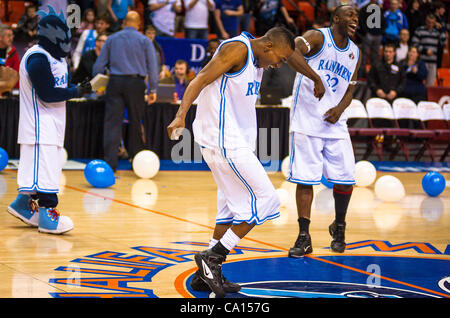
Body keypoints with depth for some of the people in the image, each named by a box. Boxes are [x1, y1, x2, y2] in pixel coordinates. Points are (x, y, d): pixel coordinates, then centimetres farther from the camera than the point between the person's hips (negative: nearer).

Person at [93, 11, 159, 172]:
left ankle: (110, 161, -8)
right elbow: (152, 67, 2)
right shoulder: (144, 41, 6)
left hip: (115, 82, 1)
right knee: (135, 122, 7)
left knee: (112, 121, -1)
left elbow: (99, 65, 11)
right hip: (135, 83, -1)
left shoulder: (112, 39, 11)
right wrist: (153, 90, 3)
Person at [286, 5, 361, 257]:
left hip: (334, 122, 5)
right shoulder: (317, 38, -7)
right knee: (305, 179, -5)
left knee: (345, 179, 2)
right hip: (306, 122, -5)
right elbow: (294, 49, -28)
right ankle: (304, 237, 3)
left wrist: (340, 108, -5)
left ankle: (339, 227, 26)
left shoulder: (355, 53, 11)